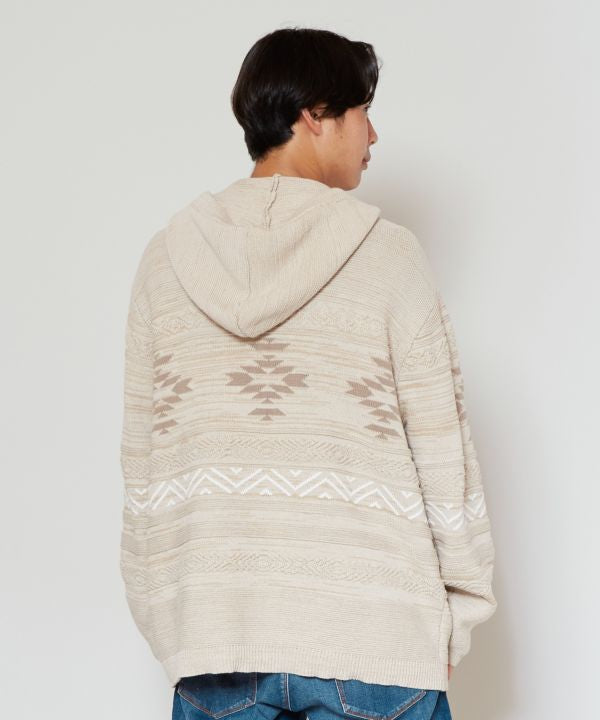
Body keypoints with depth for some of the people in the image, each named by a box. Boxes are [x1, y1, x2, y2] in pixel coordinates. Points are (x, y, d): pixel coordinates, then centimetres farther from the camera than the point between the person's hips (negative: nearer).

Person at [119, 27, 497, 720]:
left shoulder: (168, 254, 3)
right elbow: (442, 442, -4)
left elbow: (142, 450, 6)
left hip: (214, 631, 3)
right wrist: (460, 610, 8)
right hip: (371, 628, -2)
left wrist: (156, 612, 16)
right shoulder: (388, 253, -6)